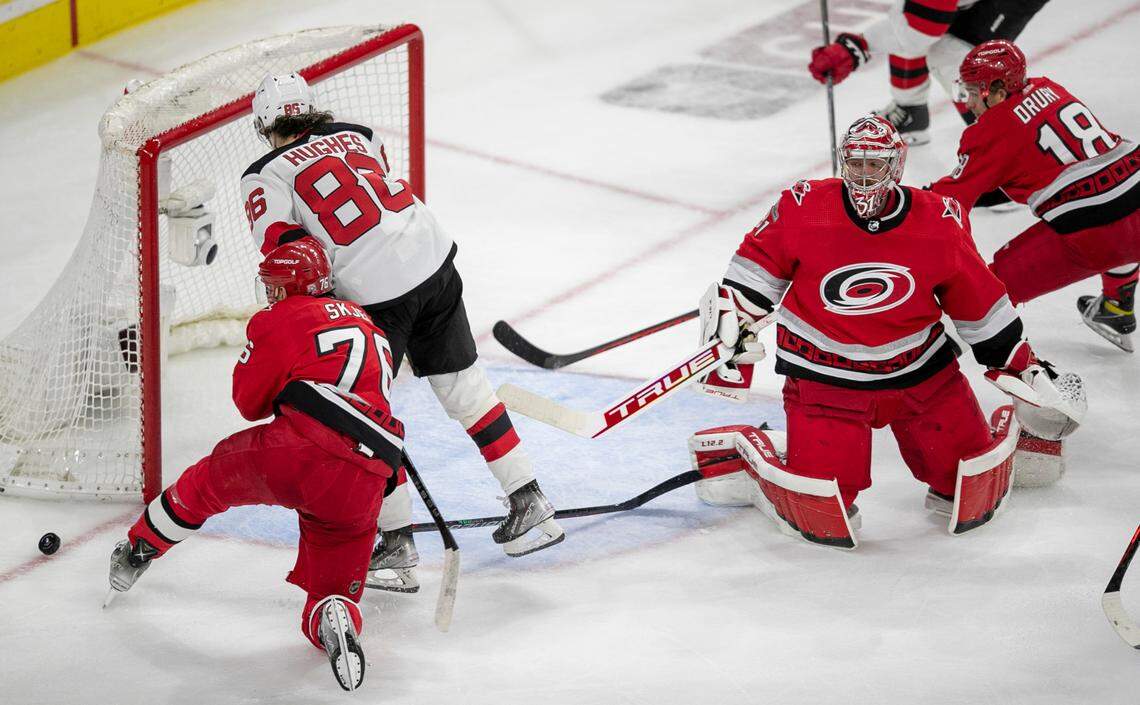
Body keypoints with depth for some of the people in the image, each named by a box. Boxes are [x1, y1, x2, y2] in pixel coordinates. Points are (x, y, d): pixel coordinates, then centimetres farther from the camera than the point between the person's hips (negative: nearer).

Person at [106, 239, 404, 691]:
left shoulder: (283, 318, 9)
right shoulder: (370, 329, 30)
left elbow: (249, 401, 15)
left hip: (300, 450, -4)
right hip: (361, 491, 4)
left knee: (212, 477, 26)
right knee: (330, 592, 11)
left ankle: (138, 550, 40)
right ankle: (334, 617, -24)